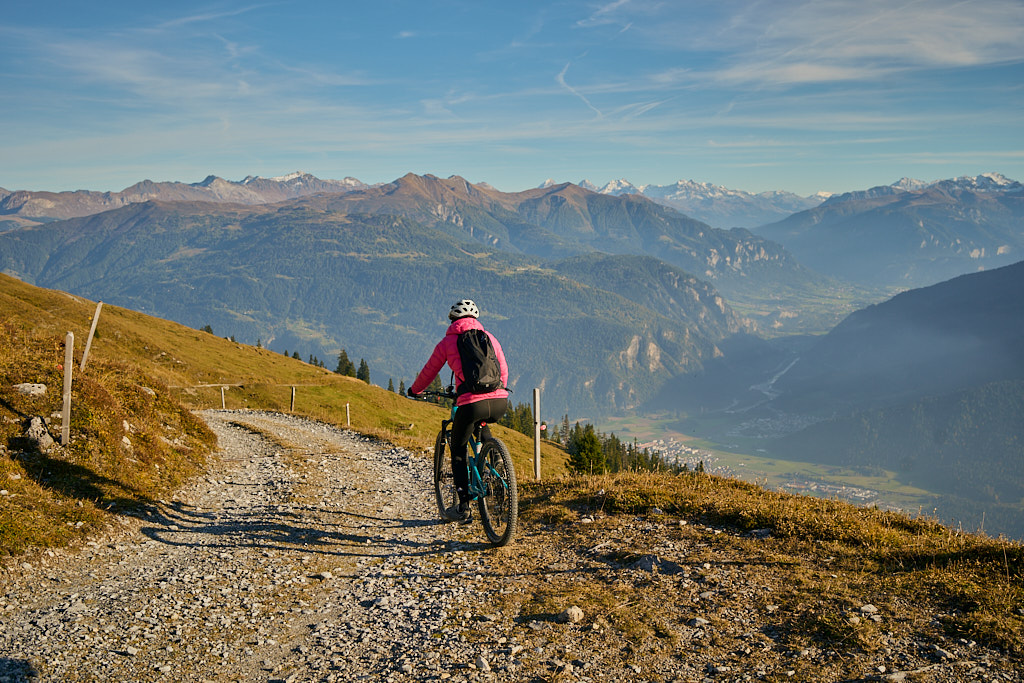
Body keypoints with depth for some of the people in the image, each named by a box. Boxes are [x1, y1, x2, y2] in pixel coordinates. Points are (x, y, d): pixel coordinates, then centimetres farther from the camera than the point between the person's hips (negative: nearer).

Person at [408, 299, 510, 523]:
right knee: (482, 426, 40)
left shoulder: (447, 342, 12)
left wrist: (414, 390, 42)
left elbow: (428, 372, 22)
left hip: (471, 403, -4)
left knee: (458, 452, 18)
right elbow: (503, 369, 27)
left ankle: (464, 508, 17)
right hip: (500, 403, 4)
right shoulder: (488, 337, 19)